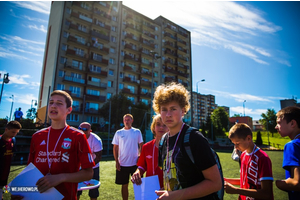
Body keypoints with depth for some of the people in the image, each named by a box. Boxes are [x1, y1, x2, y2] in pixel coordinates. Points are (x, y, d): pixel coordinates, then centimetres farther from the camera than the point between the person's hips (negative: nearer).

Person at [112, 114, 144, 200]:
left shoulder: (137, 132, 1)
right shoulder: (118, 133, 1)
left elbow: (141, 146, 6)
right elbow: (115, 148, 4)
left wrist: (140, 157, -6)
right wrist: (117, 162, -3)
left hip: (135, 163, 0)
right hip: (122, 164, 1)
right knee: (124, 185, 12)